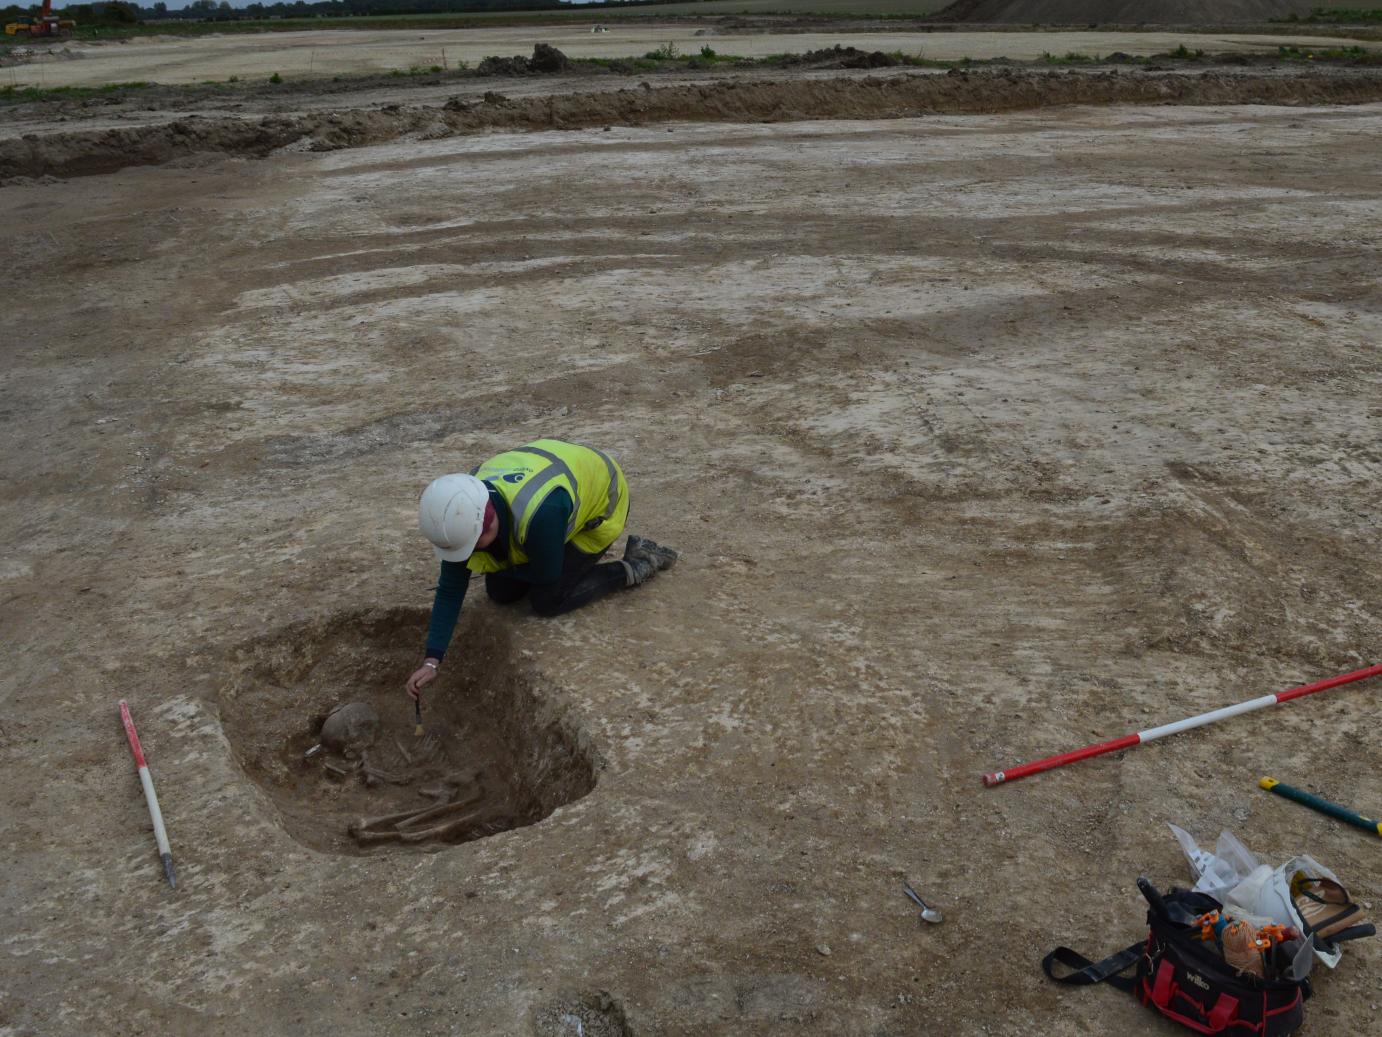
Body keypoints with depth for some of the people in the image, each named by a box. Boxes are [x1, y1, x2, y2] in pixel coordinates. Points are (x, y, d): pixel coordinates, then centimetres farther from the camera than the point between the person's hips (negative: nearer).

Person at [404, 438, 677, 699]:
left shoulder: (539, 515, -45)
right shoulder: (464, 513, -25)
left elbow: (546, 576, -25)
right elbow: (450, 589, -17)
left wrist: (495, 565, -10)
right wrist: (431, 661, -20)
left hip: (601, 500, -6)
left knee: (546, 601, -13)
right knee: (500, 592, 3)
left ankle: (633, 569, 2)